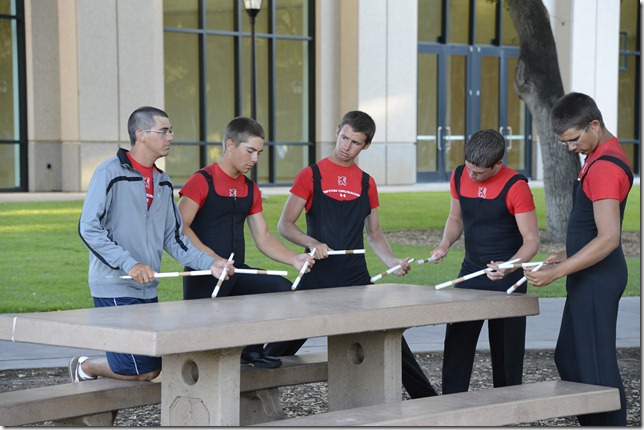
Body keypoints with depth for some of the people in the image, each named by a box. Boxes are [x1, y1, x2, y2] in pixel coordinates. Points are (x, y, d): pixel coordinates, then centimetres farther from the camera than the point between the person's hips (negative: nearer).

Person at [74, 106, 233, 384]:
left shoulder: (163, 183, 13)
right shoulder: (110, 173, -10)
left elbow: (173, 237, 15)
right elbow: (89, 229, -15)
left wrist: (209, 264, 1)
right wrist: (129, 264, -22)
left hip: (148, 291, 8)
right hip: (114, 290, -8)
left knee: (154, 369, 8)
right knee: (137, 370, -10)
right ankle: (84, 368, 14)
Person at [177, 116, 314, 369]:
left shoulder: (250, 189, 14)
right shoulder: (202, 181, -8)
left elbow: (263, 239, 14)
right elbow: (180, 227, -18)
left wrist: (294, 259, -3)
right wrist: (213, 258, -27)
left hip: (238, 272, 6)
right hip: (203, 275, -6)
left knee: (282, 288, -19)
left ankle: (252, 350, 1)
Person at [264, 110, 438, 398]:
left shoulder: (366, 183, 10)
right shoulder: (311, 175, -1)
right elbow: (284, 225, -3)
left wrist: (392, 261, -1)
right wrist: (312, 243, -22)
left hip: (357, 280, 3)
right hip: (317, 278, -3)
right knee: (282, 347, 1)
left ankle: (428, 400, 10)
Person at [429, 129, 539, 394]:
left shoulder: (515, 186, -16)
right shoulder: (460, 177, 1)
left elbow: (531, 240, -15)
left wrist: (508, 267, -33)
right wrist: (445, 244, -4)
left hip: (505, 279, -5)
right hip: (470, 273, 5)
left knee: (505, 353, 2)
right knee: (455, 350, 3)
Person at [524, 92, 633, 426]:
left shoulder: (604, 167, -21)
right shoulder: (601, 156, 12)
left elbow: (609, 239, -27)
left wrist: (556, 272, -26)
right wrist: (568, 255, 17)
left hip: (597, 280, -11)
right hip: (588, 277, 11)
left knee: (597, 367, -6)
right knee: (568, 358, 18)